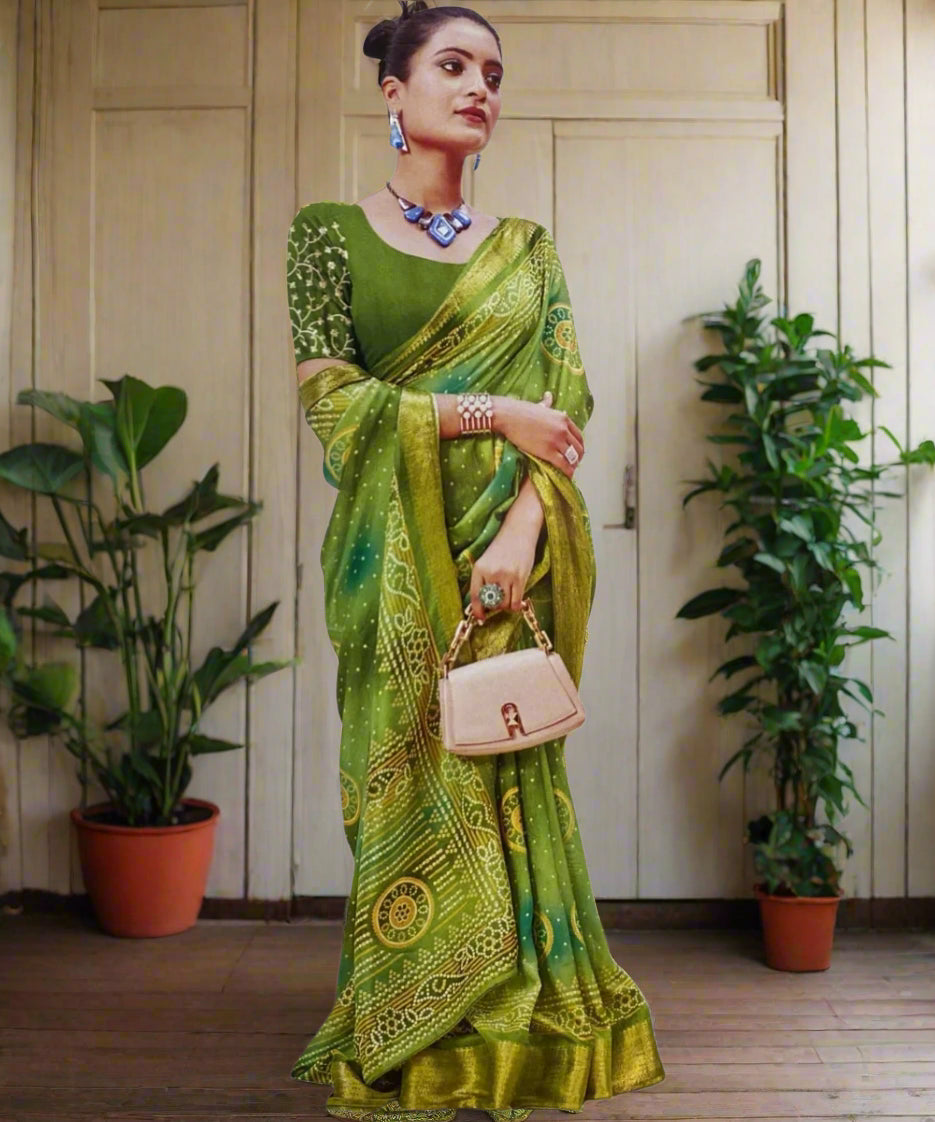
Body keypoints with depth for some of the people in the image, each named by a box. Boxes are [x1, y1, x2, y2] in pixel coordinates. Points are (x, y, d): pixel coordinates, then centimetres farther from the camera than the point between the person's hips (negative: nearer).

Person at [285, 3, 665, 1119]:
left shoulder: (527, 249, 13)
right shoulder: (331, 231, 6)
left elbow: (567, 401, 2)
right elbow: (331, 395, -5)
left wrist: (523, 526, -15)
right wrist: (494, 412, -11)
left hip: (514, 556, 2)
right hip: (398, 561, -2)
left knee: (509, 787, 3)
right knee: (416, 790, 1)